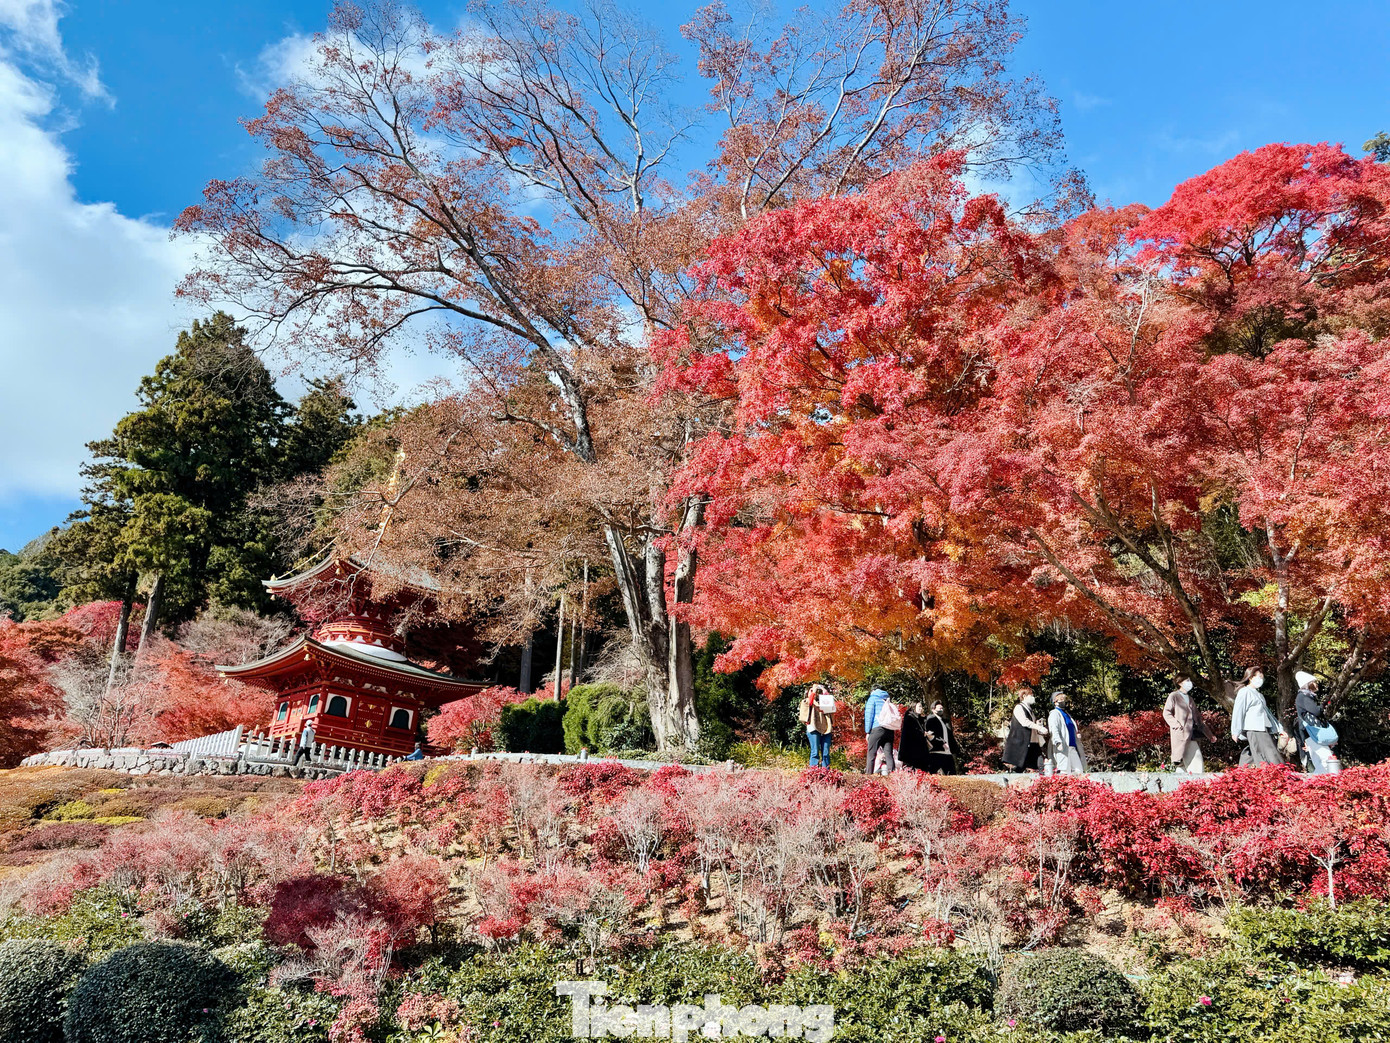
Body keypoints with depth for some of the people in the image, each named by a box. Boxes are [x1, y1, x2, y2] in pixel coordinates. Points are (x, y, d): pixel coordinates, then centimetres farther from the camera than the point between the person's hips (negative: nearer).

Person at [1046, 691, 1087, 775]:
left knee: (1078, 771, -3)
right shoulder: (1054, 714, -1)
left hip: (1072, 747, 8)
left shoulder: (1067, 714, 25)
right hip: (1062, 748, -8)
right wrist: (1058, 742, -31)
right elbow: (1054, 730, -17)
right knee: (1064, 773, -14)